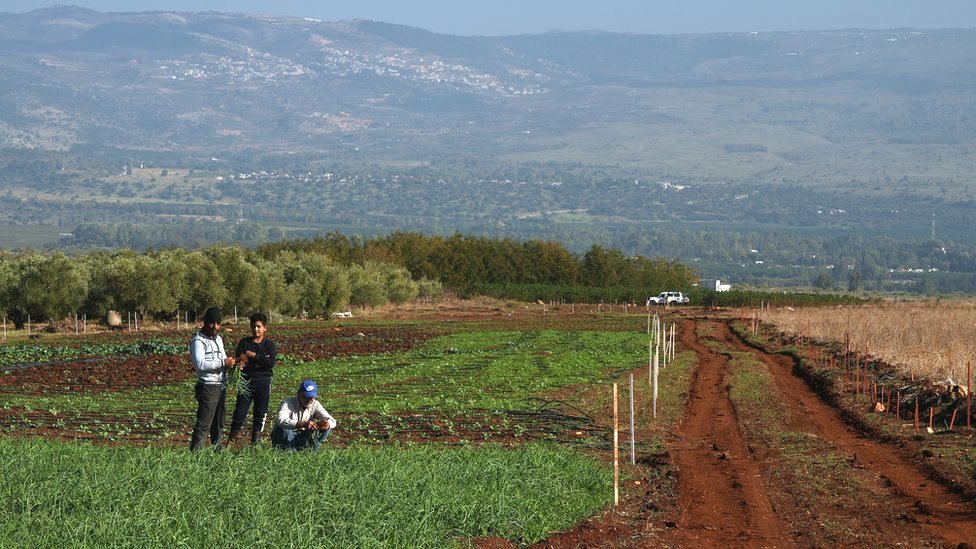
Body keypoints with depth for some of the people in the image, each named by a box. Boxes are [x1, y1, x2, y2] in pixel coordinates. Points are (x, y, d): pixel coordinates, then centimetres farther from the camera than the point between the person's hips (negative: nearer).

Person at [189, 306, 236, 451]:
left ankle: (218, 450, 24)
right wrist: (223, 363, -24)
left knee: (218, 423, 16)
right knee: (203, 424, -12)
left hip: (221, 386, 9)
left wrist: (229, 362, 2)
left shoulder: (218, 339, 17)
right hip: (208, 388, -9)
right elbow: (200, 364, -23)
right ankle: (195, 453, -11)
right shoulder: (198, 341, -10)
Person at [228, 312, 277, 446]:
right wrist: (260, 362, -19)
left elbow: (271, 363, -13)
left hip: (263, 384, 0)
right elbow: (239, 361, -6)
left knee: (260, 412, 4)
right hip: (246, 382, 0)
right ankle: (231, 442, 0)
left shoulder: (269, 345, 3)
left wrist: (253, 355, -14)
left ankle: (256, 442, 14)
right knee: (240, 412, -4)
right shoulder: (244, 343, 6)